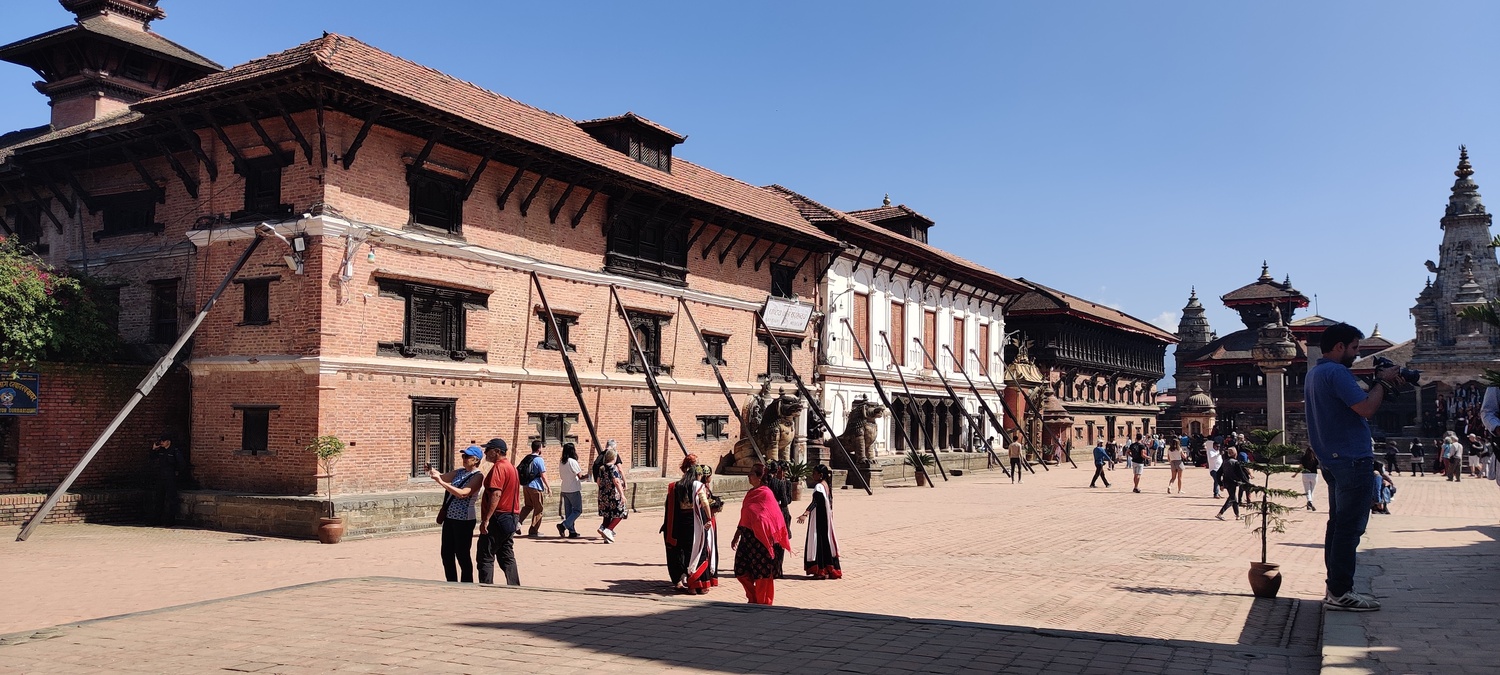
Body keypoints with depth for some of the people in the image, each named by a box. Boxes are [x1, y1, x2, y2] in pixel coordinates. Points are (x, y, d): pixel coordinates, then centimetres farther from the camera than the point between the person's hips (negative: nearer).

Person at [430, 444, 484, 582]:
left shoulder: (478, 476, -13)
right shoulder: (460, 472, 11)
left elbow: (463, 493, -24)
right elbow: (442, 477, 8)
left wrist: (441, 482, -27)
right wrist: (433, 472, -13)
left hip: (464, 520, -8)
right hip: (449, 517, 8)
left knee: (462, 555, 0)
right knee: (446, 554, 12)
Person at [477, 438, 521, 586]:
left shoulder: (498, 468, -14)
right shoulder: (511, 467, 18)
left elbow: (496, 494, -24)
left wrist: (486, 519, -25)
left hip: (498, 517, -10)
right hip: (511, 517, 10)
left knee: (486, 557, -5)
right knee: (507, 557, 13)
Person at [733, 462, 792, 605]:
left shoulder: (766, 493, -11)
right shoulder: (751, 493, 13)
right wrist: (736, 537, 22)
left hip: (760, 538, -8)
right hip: (747, 537, 8)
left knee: (762, 572, 1)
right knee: (741, 570, 8)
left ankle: (762, 602, 13)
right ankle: (754, 599, 24)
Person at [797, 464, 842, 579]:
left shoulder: (819, 486, -17)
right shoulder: (827, 485, 10)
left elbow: (815, 502, -31)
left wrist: (805, 514, -41)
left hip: (819, 518, -9)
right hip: (826, 518, 9)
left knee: (819, 541, -4)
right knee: (826, 540, 13)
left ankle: (821, 571, -2)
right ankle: (830, 569, 19)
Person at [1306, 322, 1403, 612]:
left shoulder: (1314, 373, 17)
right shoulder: (1336, 372, -16)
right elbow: (1367, 409, -21)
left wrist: (1379, 383, 12)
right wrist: (1382, 382, -7)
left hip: (1332, 461, 10)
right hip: (1353, 460, -10)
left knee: (1338, 523, 14)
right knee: (1350, 527, -7)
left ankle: (1336, 587, 19)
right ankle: (1340, 593, -5)